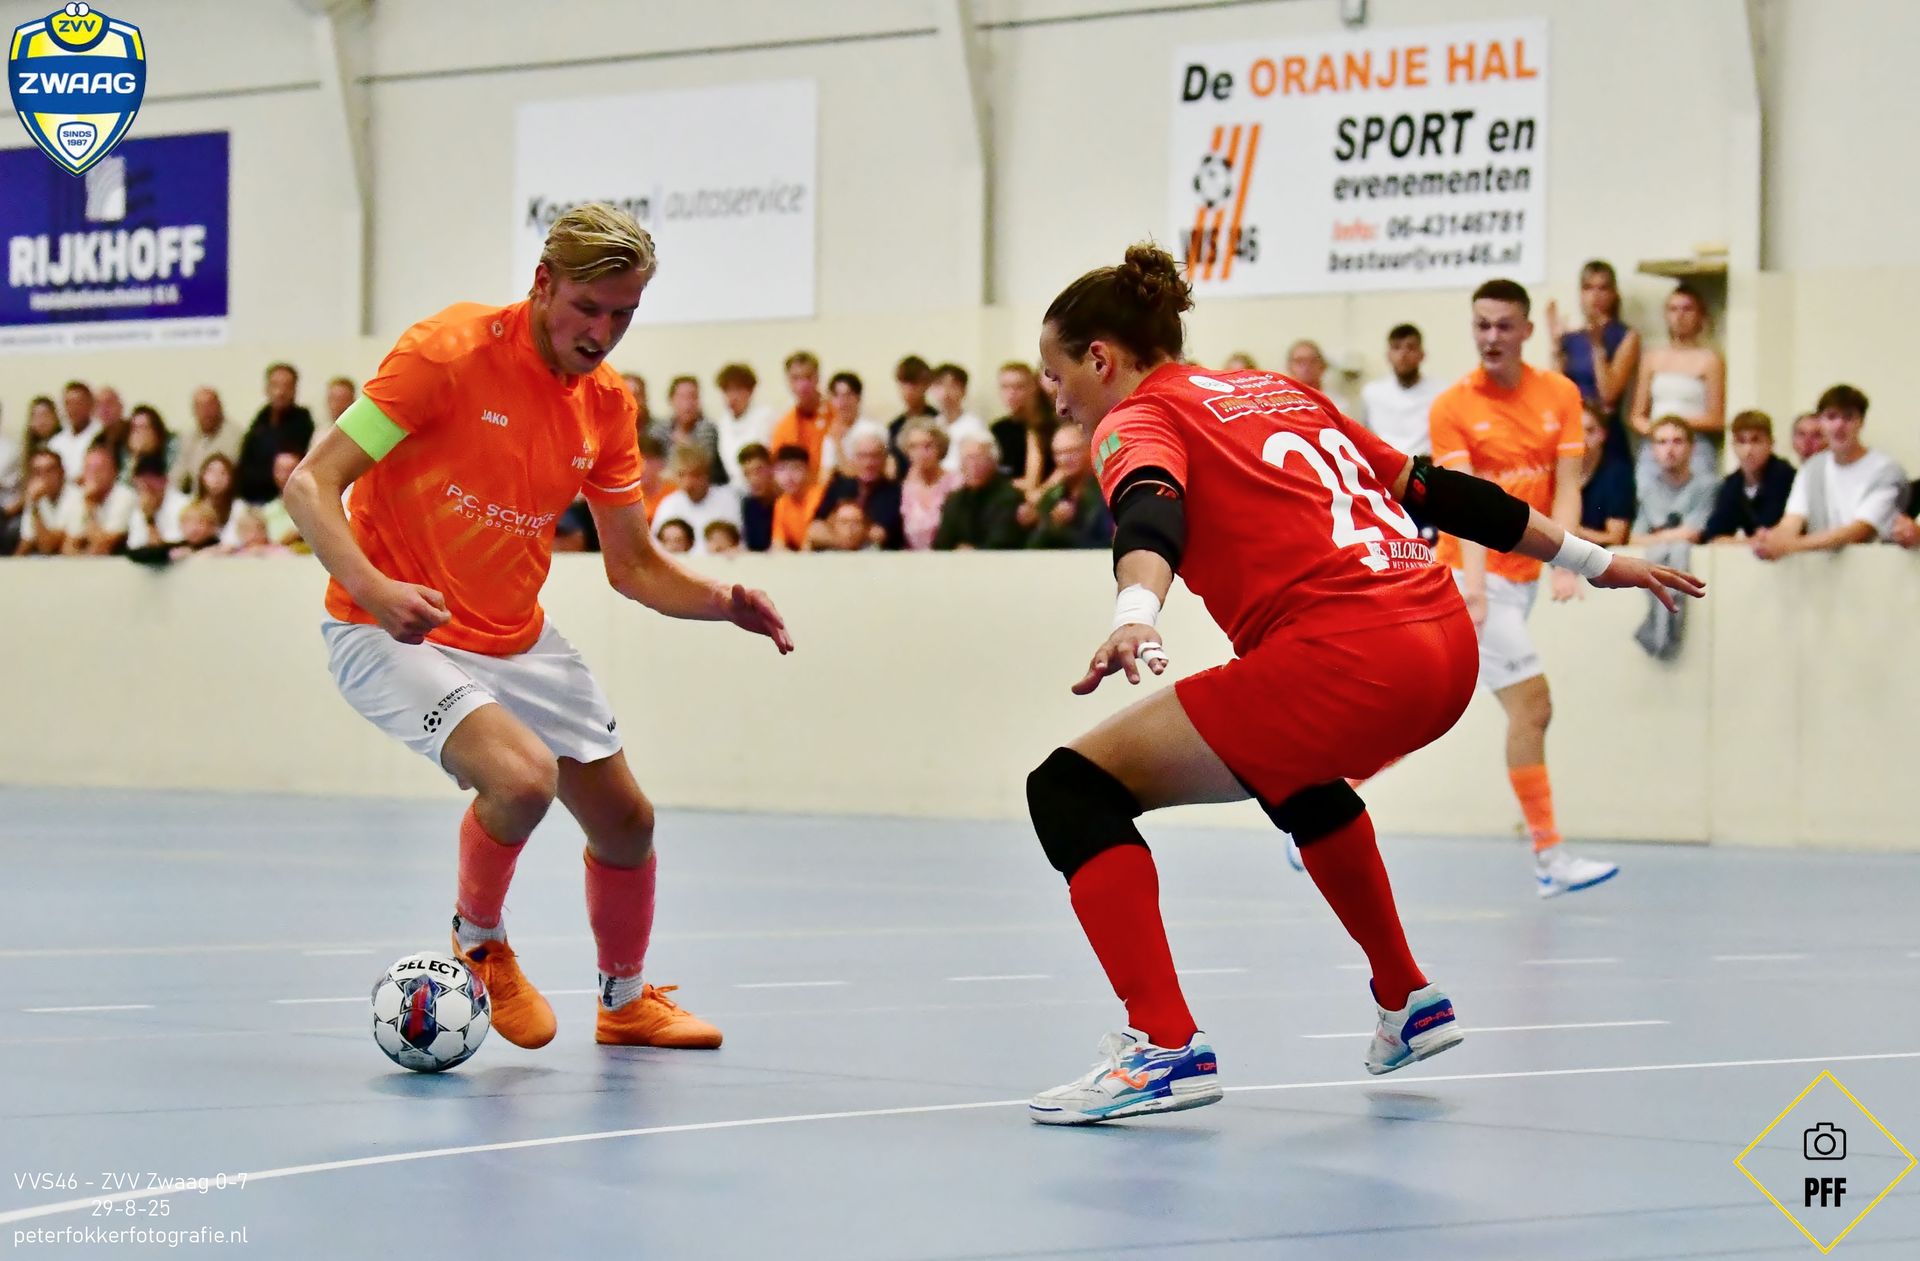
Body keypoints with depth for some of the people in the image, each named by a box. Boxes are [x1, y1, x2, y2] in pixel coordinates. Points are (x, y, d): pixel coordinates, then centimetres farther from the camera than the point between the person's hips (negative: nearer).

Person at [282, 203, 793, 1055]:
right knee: (523, 777, -30)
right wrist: (374, 588, -37)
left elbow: (633, 565, 7)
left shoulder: (607, 405, 0)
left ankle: (626, 1002, 38)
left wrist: (725, 602, -13)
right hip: (395, 631, -7)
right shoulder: (449, 352, -19)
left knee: (626, 823, 10)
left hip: (518, 641, 7)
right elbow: (310, 484, -20)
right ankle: (479, 940, 1)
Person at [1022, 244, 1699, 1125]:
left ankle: (1165, 1047, -16)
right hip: (1446, 641, 9)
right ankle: (1407, 1003, 43)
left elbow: (1149, 516, -20)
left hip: (1345, 660, -9)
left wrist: (1134, 618, -40)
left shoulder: (1140, 418, 4)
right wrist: (1595, 560, 35)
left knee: (1073, 789, -4)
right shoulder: (1282, 393, 25)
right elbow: (1430, 488, 28)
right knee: (1294, 773, 40)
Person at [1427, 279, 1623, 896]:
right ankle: (1550, 856, -9)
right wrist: (1474, 579, -31)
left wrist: (1564, 562, -18)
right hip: (1473, 576, -5)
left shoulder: (1560, 395, 4)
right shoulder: (1452, 406, -8)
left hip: (1519, 576, 5)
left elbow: (1566, 488, -2)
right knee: (1532, 706, -12)